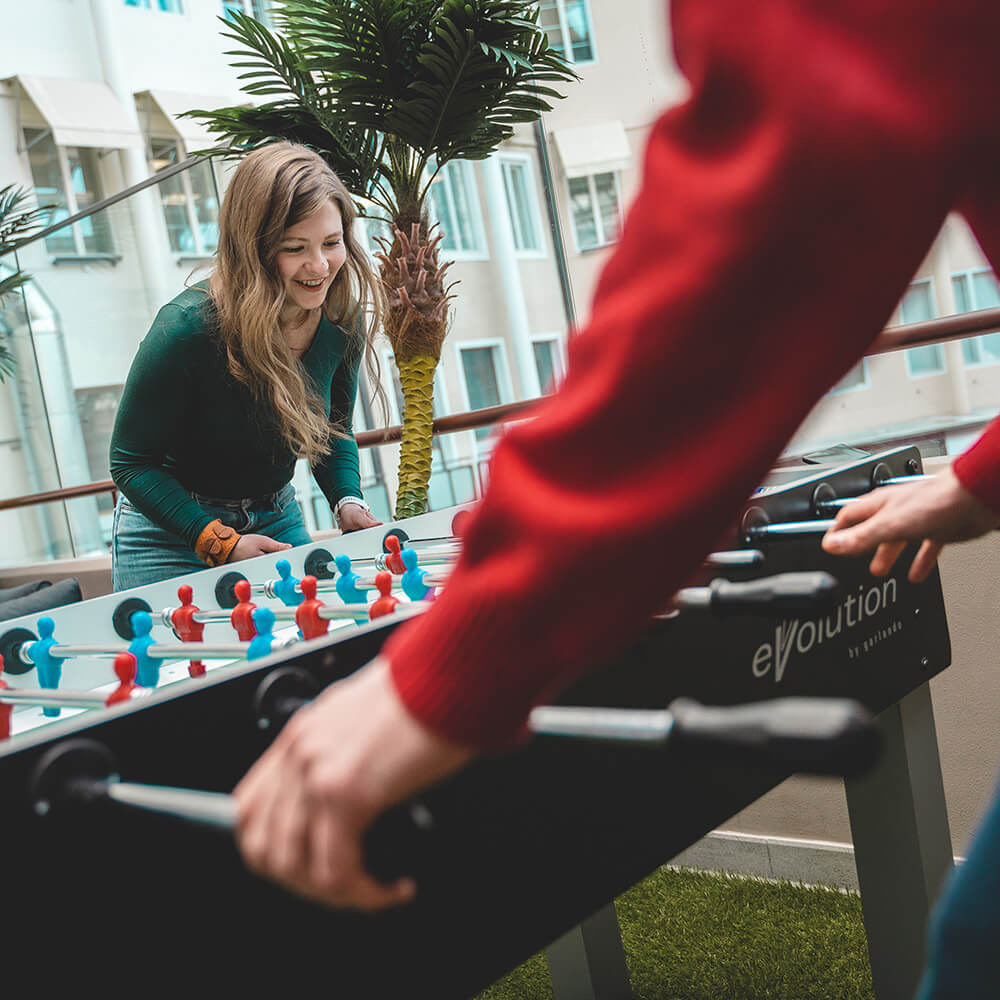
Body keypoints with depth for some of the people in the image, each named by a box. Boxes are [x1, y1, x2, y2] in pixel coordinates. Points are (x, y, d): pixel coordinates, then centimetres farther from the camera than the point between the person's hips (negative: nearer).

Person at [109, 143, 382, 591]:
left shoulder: (344, 320, -11)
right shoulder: (186, 327, -28)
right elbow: (131, 462, -18)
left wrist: (348, 502, -12)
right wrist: (221, 542, -27)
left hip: (278, 521, 5)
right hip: (172, 533, -4)